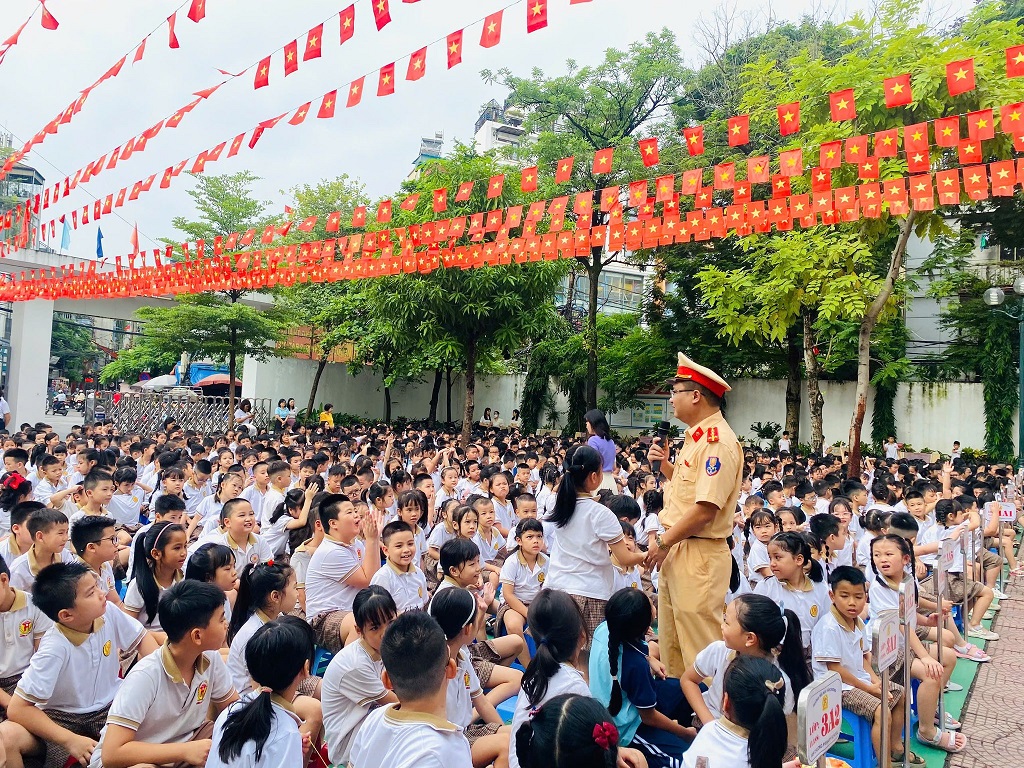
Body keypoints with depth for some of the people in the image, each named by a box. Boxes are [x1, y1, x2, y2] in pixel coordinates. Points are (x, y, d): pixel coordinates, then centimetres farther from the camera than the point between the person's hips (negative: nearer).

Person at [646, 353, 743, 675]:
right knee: (671, 641, 19)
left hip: (699, 555, -10)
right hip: (675, 552, 10)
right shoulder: (695, 437, 15)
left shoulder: (718, 442, -18)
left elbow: (706, 509, -23)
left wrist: (663, 543, -15)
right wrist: (664, 464, 8)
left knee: (699, 643, 0)